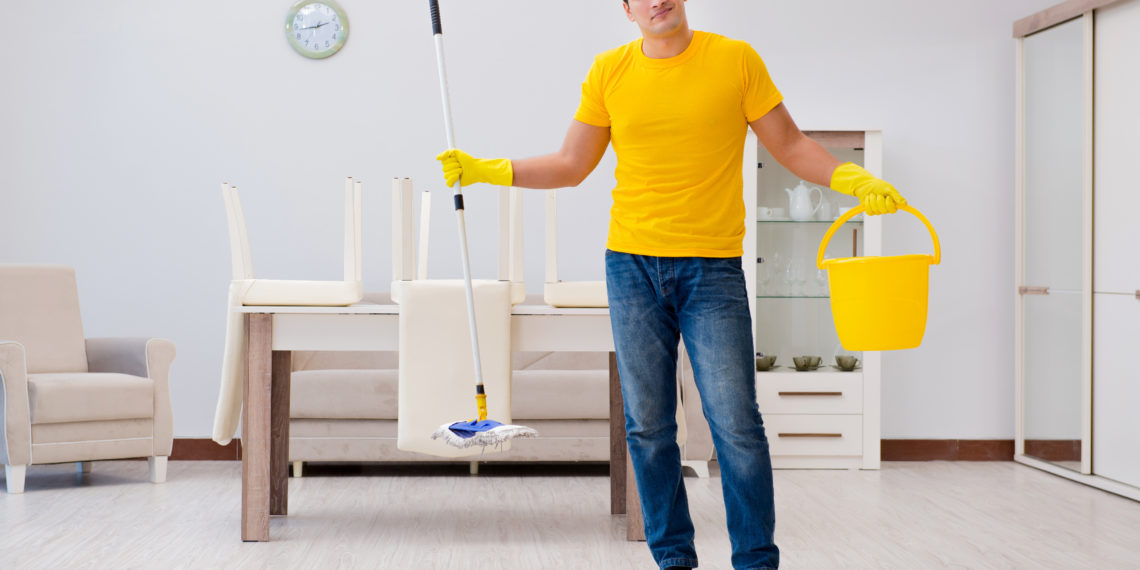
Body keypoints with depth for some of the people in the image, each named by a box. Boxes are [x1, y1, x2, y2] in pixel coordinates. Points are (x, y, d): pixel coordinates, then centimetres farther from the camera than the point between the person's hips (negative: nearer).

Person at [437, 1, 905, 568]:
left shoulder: (736, 59, 1)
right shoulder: (609, 72, 6)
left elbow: (789, 145, 6)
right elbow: (571, 165, 14)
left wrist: (854, 179, -8)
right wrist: (487, 171, 6)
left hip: (713, 268, -2)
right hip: (633, 266, 2)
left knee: (736, 425, -5)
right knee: (647, 427, 5)